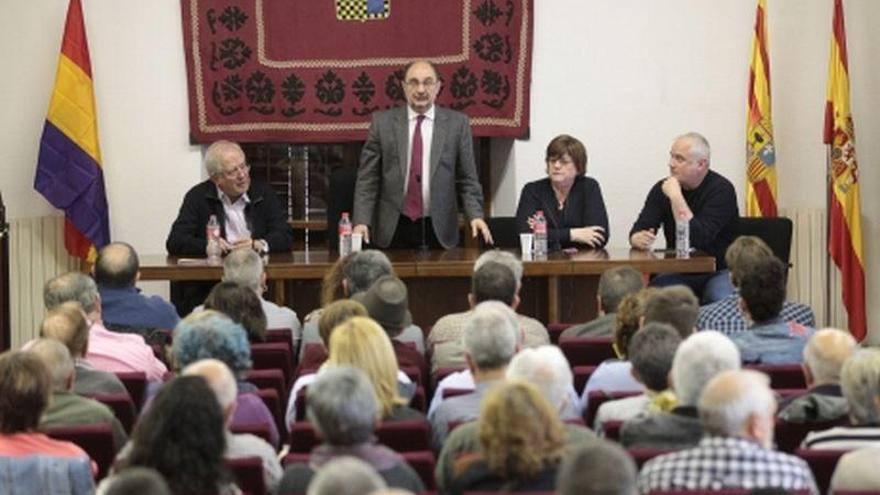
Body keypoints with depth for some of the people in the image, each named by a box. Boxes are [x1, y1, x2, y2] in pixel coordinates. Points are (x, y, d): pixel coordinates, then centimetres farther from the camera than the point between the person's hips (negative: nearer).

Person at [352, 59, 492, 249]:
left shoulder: (457, 123, 3)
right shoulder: (382, 122, 3)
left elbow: (467, 180, 5)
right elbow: (367, 179, 3)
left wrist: (476, 216, -9)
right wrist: (361, 221, -8)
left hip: (439, 231, 0)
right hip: (393, 231, 0)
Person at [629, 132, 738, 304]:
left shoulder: (721, 189, -13)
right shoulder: (662, 189, 2)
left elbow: (698, 239, -25)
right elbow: (638, 231, -2)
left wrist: (676, 197, -26)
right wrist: (639, 239, -27)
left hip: (717, 271, -3)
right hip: (678, 273, 3)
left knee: (719, 299, -35)